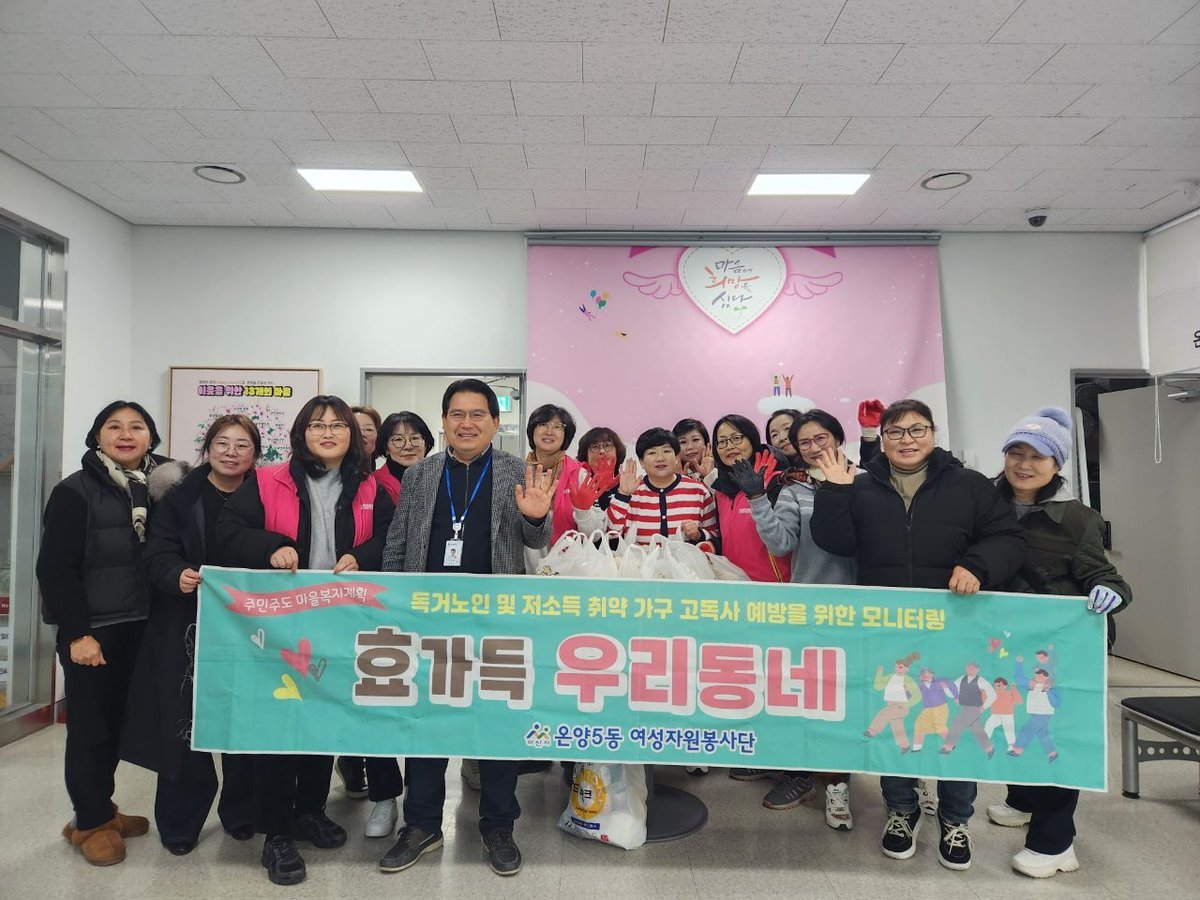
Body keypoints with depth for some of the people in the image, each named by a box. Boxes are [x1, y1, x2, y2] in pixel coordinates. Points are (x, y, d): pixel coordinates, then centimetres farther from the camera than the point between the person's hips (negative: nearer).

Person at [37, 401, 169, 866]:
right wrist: (76, 632, -15)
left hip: (140, 628, 5)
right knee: (89, 726, 5)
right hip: (92, 631, -5)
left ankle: (99, 809, 31)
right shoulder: (75, 491, -8)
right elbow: (55, 569, -11)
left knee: (118, 722, 14)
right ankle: (91, 822, 21)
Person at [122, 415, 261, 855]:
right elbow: (157, 554, -4)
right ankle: (180, 822, 21)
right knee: (186, 724, 3)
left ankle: (239, 812, 26)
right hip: (187, 627, -1)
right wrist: (177, 575, -24)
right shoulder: (179, 497, 1)